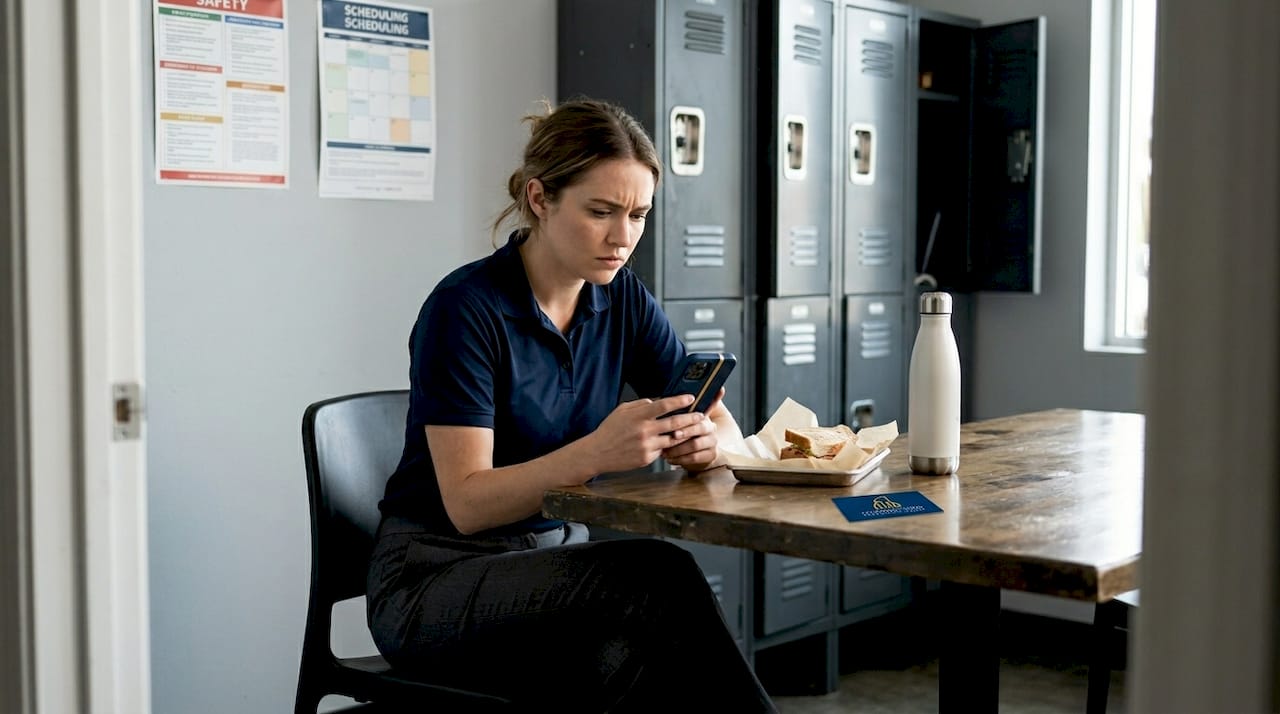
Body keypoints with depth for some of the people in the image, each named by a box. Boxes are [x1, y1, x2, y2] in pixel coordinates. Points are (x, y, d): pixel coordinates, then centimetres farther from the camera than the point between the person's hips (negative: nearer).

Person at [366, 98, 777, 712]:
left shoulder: (622, 300, 3)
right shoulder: (464, 308, -16)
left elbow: (724, 425, 3)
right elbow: (466, 504, -20)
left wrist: (705, 441, -22)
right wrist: (594, 454, -36)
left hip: (555, 563, 5)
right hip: (435, 581, -5)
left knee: (641, 654, -31)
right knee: (660, 574, -30)